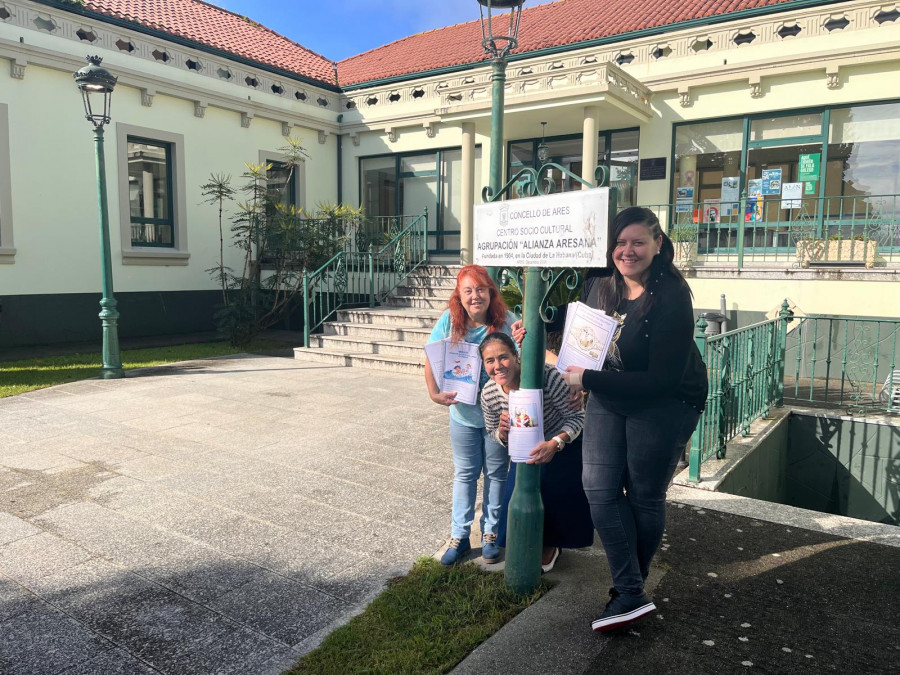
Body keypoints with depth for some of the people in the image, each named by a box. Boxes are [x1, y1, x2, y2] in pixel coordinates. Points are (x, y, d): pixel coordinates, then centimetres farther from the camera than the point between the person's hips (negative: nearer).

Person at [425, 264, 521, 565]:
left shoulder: (506, 321, -17)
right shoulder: (449, 320, -12)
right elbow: (431, 359, -5)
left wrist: (520, 343, -39)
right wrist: (434, 393, -15)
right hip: (463, 413, 1)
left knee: (496, 473, 14)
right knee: (464, 474, 15)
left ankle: (491, 533, 32)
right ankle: (459, 537, 28)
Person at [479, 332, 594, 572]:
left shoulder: (546, 376, -35)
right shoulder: (489, 394, -19)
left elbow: (577, 417, -27)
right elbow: (493, 433, -2)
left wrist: (555, 444, -42)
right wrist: (502, 433, -26)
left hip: (564, 447, -3)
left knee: (559, 502, 4)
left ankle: (551, 545, 37)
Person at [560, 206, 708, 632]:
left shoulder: (671, 298, -25)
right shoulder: (597, 282, -7)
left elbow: (662, 380, -28)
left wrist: (589, 380, -27)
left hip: (663, 406, -5)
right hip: (607, 397, 5)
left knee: (644, 496, 9)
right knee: (599, 489, -4)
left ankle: (628, 588, 29)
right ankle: (631, 595, 6)